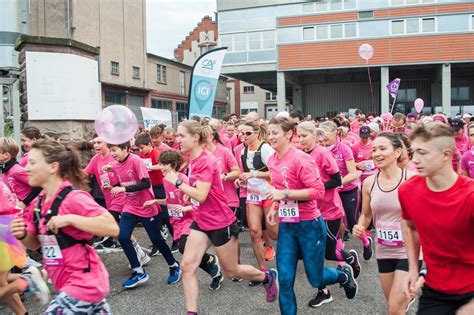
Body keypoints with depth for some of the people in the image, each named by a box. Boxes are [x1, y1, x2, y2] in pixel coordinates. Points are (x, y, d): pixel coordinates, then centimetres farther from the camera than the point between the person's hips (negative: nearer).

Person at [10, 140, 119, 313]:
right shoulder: (40, 201, 5)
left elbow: (112, 227, -28)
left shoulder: (74, 198, -19)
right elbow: (35, 243, 17)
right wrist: (22, 235, -5)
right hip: (68, 284, 8)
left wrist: (70, 219, -30)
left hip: (84, 283, -8)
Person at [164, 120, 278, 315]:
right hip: (201, 222, 8)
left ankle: (268, 277, 36)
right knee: (187, 265, -2)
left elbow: (200, 196, -29)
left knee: (232, 271, 10)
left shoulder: (206, 161, -24)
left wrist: (177, 182, -21)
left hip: (221, 223, -8)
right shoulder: (193, 159, 3)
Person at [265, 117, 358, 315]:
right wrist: (275, 207, 7)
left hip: (309, 225, -6)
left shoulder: (300, 158, -19)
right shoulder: (272, 160, 4)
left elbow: (318, 191, -23)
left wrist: (285, 194, -26)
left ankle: (344, 274, 42)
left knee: (316, 280, 10)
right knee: (285, 280, 3)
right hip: (286, 226, 6)